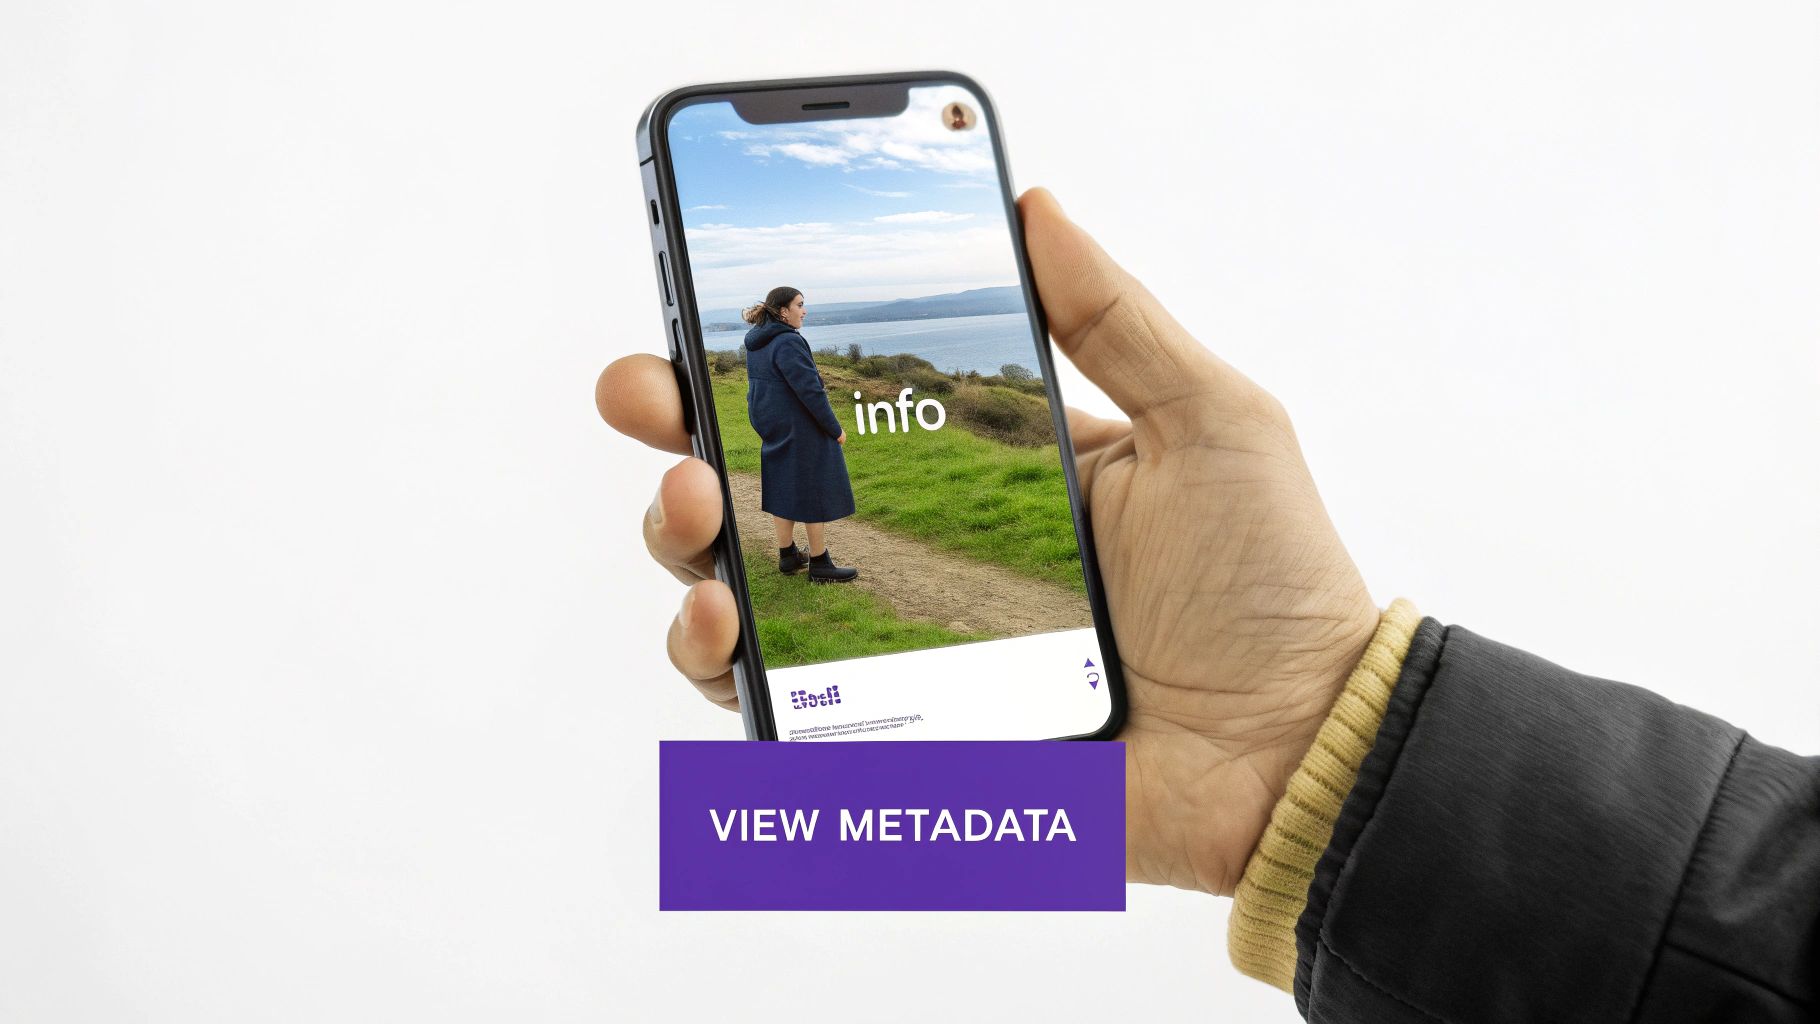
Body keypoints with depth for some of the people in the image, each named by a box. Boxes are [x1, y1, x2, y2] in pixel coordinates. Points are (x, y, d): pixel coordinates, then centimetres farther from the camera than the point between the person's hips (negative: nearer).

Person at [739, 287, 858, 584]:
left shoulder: (756, 344, 8)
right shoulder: (788, 343, -22)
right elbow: (809, 391, -23)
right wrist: (835, 428, -15)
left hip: (772, 428, 9)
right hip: (801, 429, -9)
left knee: (783, 490, 16)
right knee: (816, 492, 1)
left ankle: (787, 556, 24)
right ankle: (819, 565, 7)